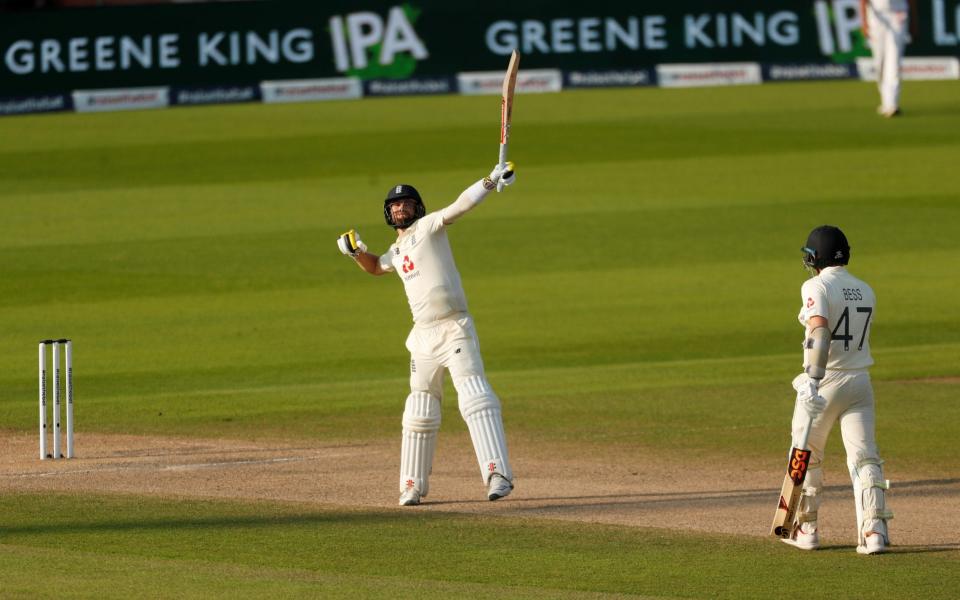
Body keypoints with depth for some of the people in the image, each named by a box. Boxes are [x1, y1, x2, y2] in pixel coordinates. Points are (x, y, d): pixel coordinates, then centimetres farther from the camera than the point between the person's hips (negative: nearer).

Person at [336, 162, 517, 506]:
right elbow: (375, 268, 40)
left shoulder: (428, 227, 0)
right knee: (420, 411, 12)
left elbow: (461, 206, -14)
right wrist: (356, 251, 20)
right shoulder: (397, 251, 20)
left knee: (475, 397, -19)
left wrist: (491, 181, -28)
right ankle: (413, 486, 22)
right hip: (424, 336, 7)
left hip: (456, 329, -7)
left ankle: (497, 474, -27)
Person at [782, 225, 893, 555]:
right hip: (860, 381, 5)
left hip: (825, 381, -5)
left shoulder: (817, 287, -11)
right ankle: (874, 528, -15)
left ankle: (806, 528, 20)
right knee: (864, 457, -1)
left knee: (807, 455, 14)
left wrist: (813, 379, -32)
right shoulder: (866, 291, 9)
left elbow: (820, 333, -25)